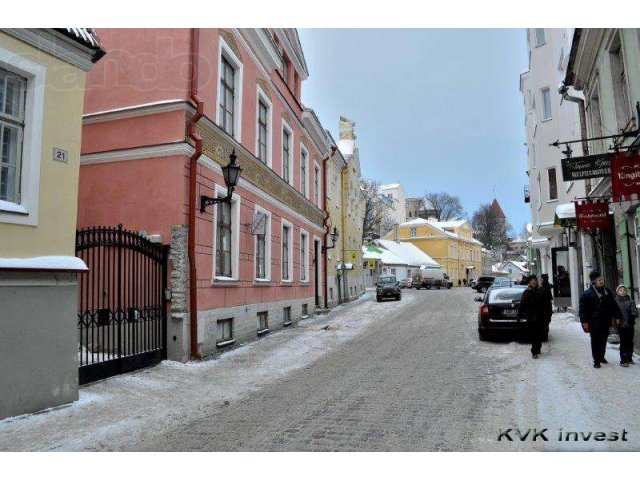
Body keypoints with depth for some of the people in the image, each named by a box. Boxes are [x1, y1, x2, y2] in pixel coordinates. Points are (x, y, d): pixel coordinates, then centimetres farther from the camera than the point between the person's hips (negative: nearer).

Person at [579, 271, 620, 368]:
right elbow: (582, 309, -10)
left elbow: (613, 305, 17)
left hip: (606, 322, 5)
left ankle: (601, 356, 32)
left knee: (604, 340, 15)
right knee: (595, 341, 0)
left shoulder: (607, 292, 8)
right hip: (594, 323, -5)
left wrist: (617, 316, 13)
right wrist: (584, 322, -15)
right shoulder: (586, 294, -10)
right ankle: (596, 360, 8)